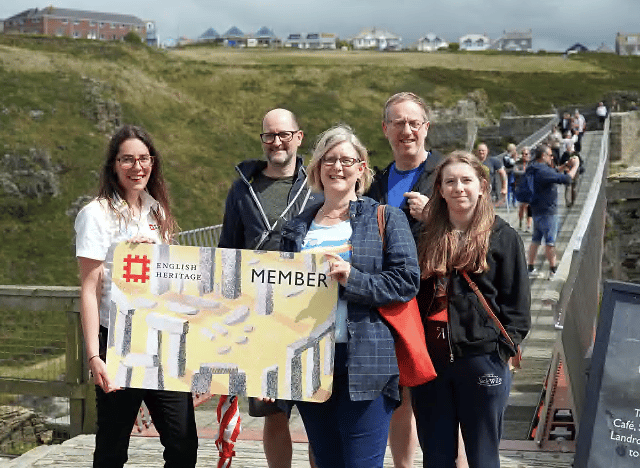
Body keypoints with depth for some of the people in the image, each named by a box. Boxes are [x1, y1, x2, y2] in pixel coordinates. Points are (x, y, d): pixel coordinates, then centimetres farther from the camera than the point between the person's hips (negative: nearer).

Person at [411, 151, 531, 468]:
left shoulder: (503, 237, 1)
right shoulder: (426, 236, 10)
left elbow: (516, 303, 1)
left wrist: (503, 348, -9)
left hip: (482, 360, -3)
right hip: (429, 358, 3)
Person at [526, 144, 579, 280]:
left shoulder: (533, 169, 7)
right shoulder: (544, 171, -22)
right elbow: (566, 179, -24)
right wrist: (575, 166, -10)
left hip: (536, 210, 9)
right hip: (548, 211, -9)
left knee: (535, 240, 13)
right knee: (550, 242, -1)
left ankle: (531, 268, 16)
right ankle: (553, 270, 6)